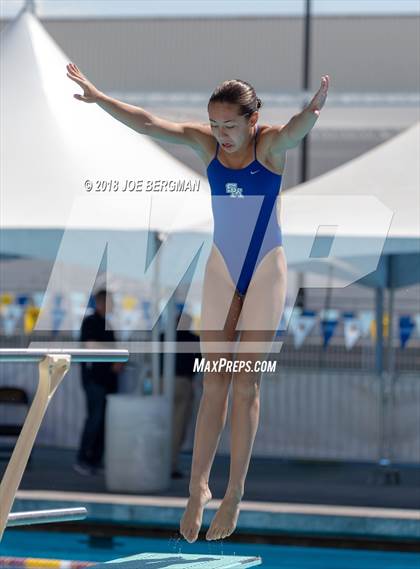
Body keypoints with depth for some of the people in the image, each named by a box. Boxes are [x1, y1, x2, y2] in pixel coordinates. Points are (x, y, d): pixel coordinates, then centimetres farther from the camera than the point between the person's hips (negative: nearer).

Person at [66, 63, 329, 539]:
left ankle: (235, 493, 5)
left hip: (266, 270, -3)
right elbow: (148, 124, -16)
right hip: (221, 269, 3)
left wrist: (313, 111, -62)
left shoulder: (271, 144, -17)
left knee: (245, 380, -2)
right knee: (213, 380, 2)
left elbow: (297, 128, -39)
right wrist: (98, 98, -28)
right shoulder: (205, 142, -7)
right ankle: (197, 488, 3)